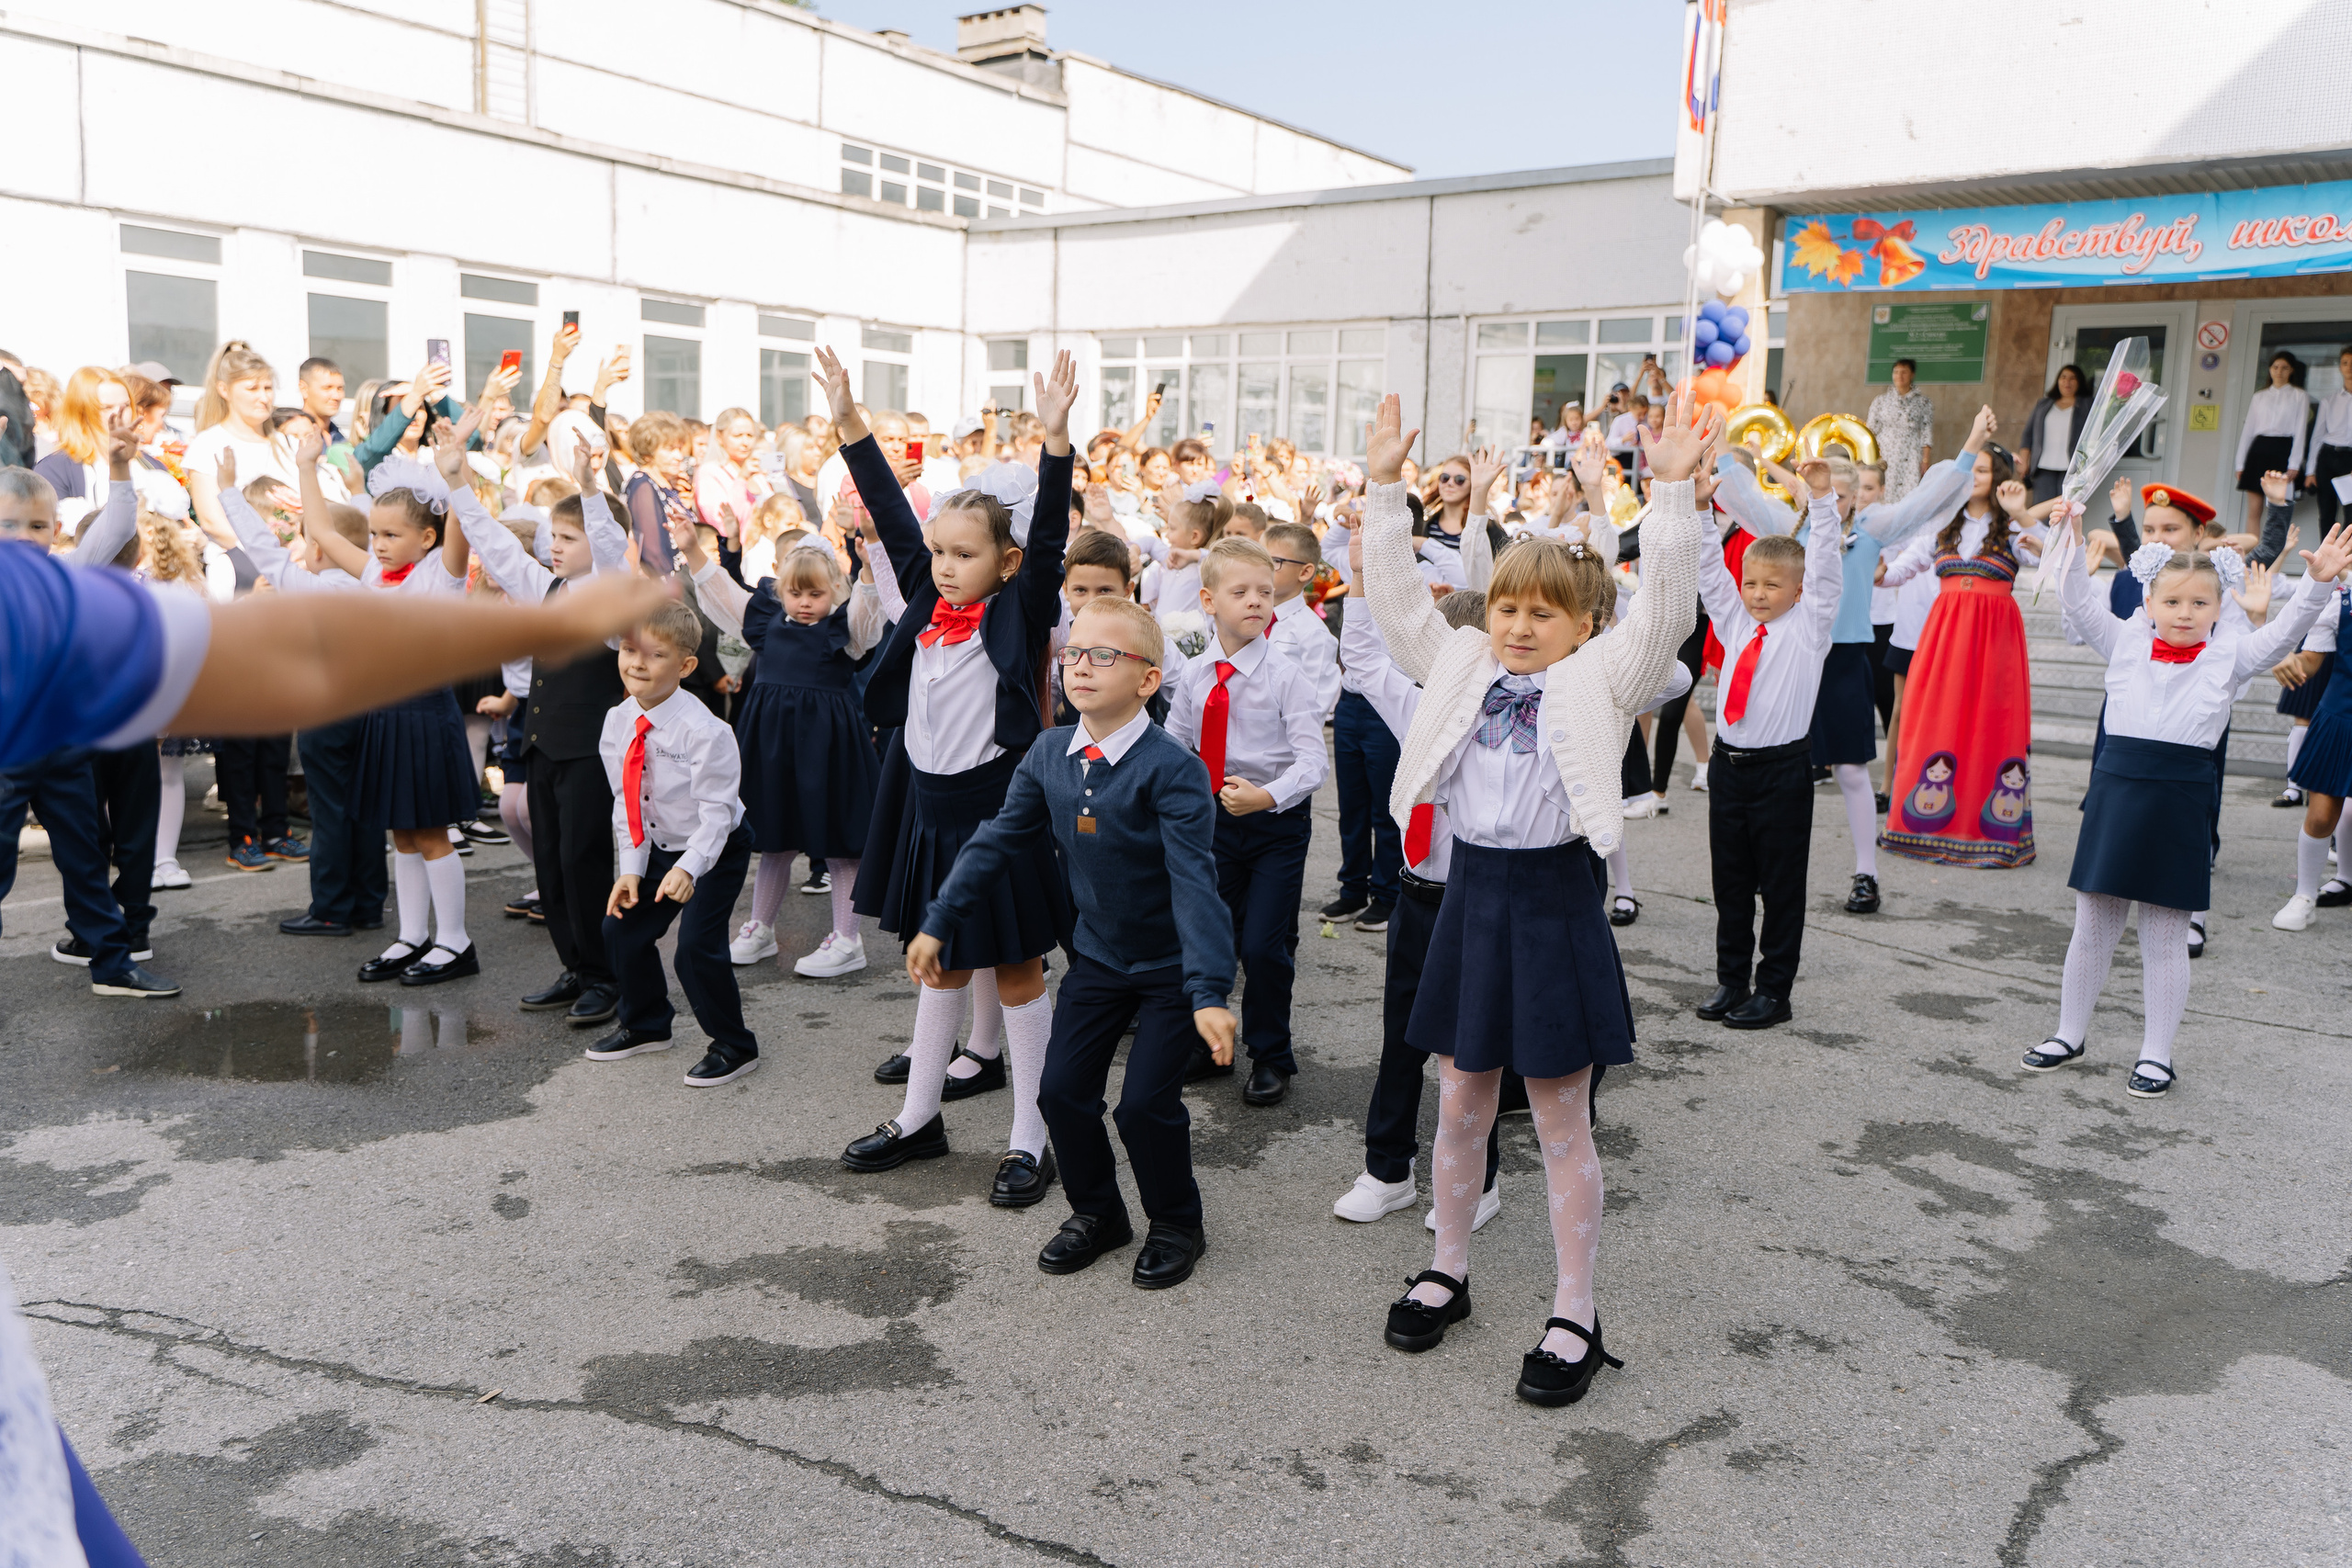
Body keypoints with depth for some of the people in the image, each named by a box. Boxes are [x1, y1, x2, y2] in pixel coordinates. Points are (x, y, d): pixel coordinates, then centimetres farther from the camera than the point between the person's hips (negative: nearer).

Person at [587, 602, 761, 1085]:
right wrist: (630, 867, -4)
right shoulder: (617, 724, -5)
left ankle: (734, 1046, 6)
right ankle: (645, 1025, 35)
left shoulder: (703, 730, -26)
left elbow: (716, 810, -25)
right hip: (659, 848, 7)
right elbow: (625, 802, 2)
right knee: (621, 928, 10)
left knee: (697, 945, -15)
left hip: (718, 850, -7)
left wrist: (689, 867, -36)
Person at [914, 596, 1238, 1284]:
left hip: (1171, 968, -5)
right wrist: (937, 924, 7)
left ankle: (1176, 1224, 21)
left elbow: (1195, 883, -29)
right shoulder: (1048, 755, -4)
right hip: (1096, 957, 6)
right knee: (1062, 1090, 4)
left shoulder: (1170, 767, -23)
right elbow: (997, 843, 6)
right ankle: (1096, 1213, 30)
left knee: (1145, 1102, -7)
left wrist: (1210, 992, -35)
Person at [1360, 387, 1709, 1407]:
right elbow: (1396, 595, 5)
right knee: (1460, 1104, 16)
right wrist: (1384, 488, -1)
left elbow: (1664, 605, -17)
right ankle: (1447, 1272, 35)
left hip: (1553, 900, -4)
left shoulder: (1604, 680, -4)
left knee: (1561, 1122, 5)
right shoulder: (1459, 667, 7)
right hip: (1471, 891, 4)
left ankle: (1574, 1319, 18)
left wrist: (1673, 488, -25)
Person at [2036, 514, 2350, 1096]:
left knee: (2165, 939, 6)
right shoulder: (2127, 642, 6)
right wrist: (2073, 550, -11)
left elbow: (2283, 633, -6)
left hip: (2179, 797, -1)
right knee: (2091, 927, 11)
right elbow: (2080, 608, 1)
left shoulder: (2229, 655, 4)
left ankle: (2157, 1054, 17)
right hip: (2116, 787, 2)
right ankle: (2071, 1033, 25)